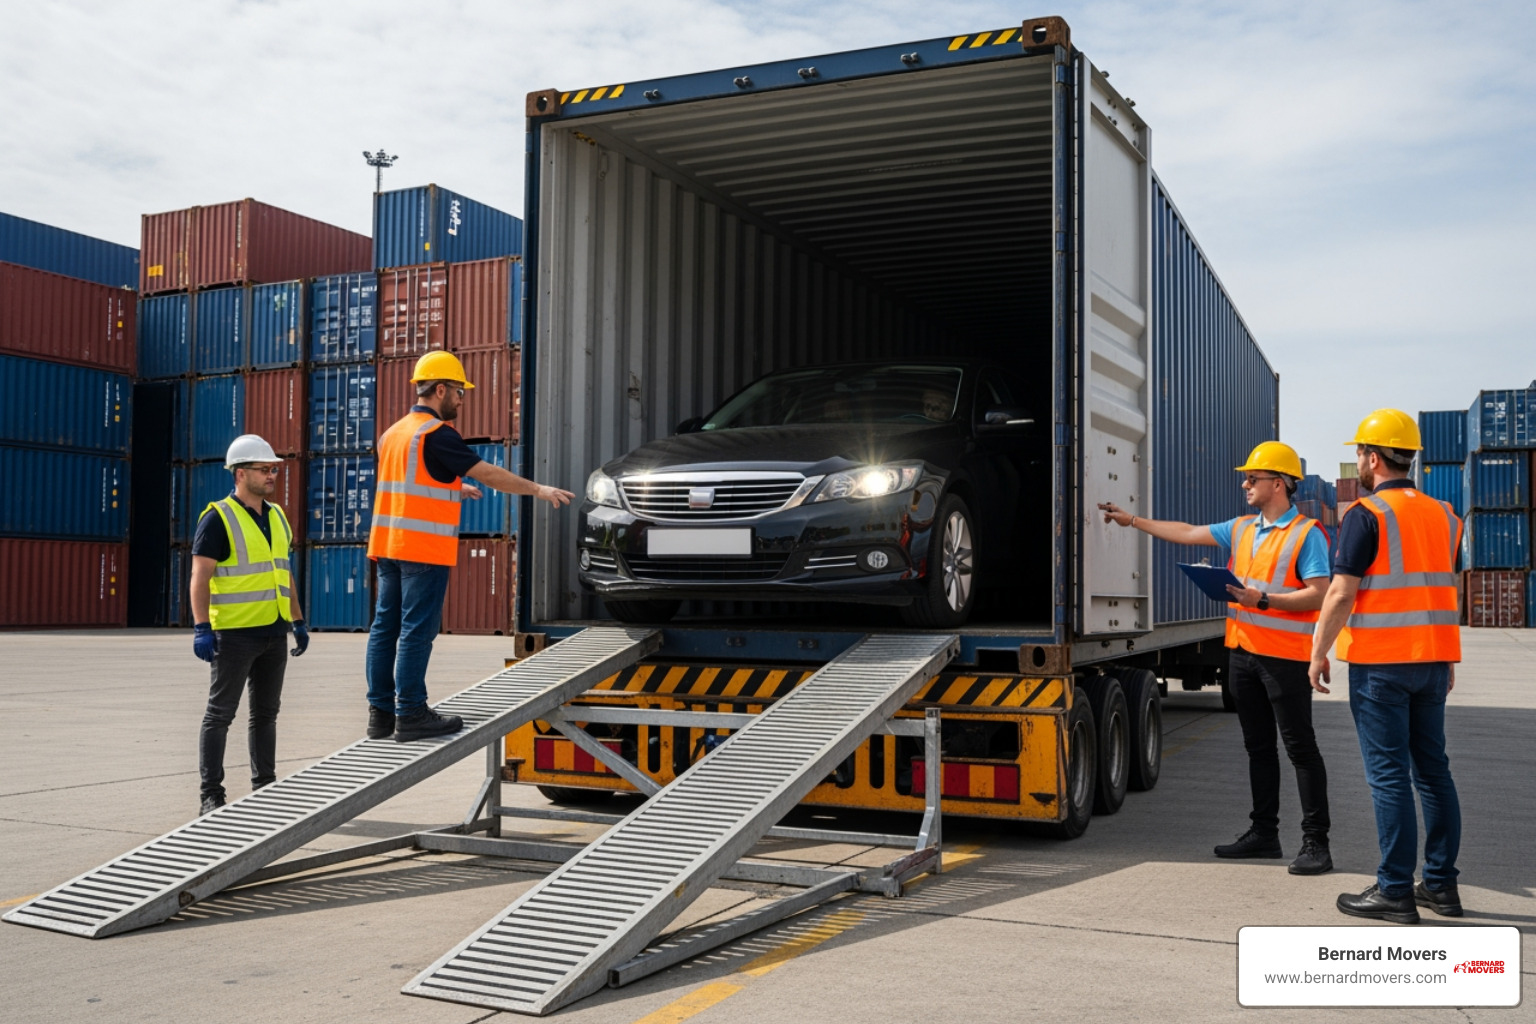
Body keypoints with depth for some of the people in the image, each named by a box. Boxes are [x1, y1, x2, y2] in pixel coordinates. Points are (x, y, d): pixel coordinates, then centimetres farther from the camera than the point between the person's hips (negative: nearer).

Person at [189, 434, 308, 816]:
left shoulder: (277, 517, 13)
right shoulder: (218, 519, -9)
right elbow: (200, 578, -13)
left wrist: (298, 622, 16)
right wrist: (201, 628, -21)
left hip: (274, 633, 7)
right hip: (234, 634, -7)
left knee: (266, 713, 12)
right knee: (220, 713, 0)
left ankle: (264, 788, 21)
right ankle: (211, 795, 5)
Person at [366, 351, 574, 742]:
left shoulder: (393, 433, 16)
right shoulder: (437, 434, -12)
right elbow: (488, 473, -14)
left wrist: (455, 487, 39)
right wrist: (538, 489, -8)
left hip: (388, 545, 9)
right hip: (424, 549, -9)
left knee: (386, 626, 10)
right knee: (416, 631, -5)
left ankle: (380, 711, 14)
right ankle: (410, 714, -2)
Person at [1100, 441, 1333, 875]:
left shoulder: (1307, 534, -9)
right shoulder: (1242, 529, 15)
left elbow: (1319, 595, -16)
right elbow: (1187, 533, 21)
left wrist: (1262, 600, -23)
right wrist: (1132, 520, 22)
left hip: (1285, 656, -8)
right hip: (1243, 651, 8)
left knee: (1300, 748, -4)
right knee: (1258, 746, 14)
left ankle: (1316, 843, 0)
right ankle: (1264, 832, 23)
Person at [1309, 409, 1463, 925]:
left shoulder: (1366, 515, -11)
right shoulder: (1442, 515, 12)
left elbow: (1341, 594, -14)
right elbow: (1446, 590, 18)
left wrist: (1319, 652, -4)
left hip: (1379, 660, -7)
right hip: (1432, 658, 7)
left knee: (1388, 774, -4)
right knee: (1432, 769, 12)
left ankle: (1395, 891, 0)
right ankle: (1441, 884, 18)